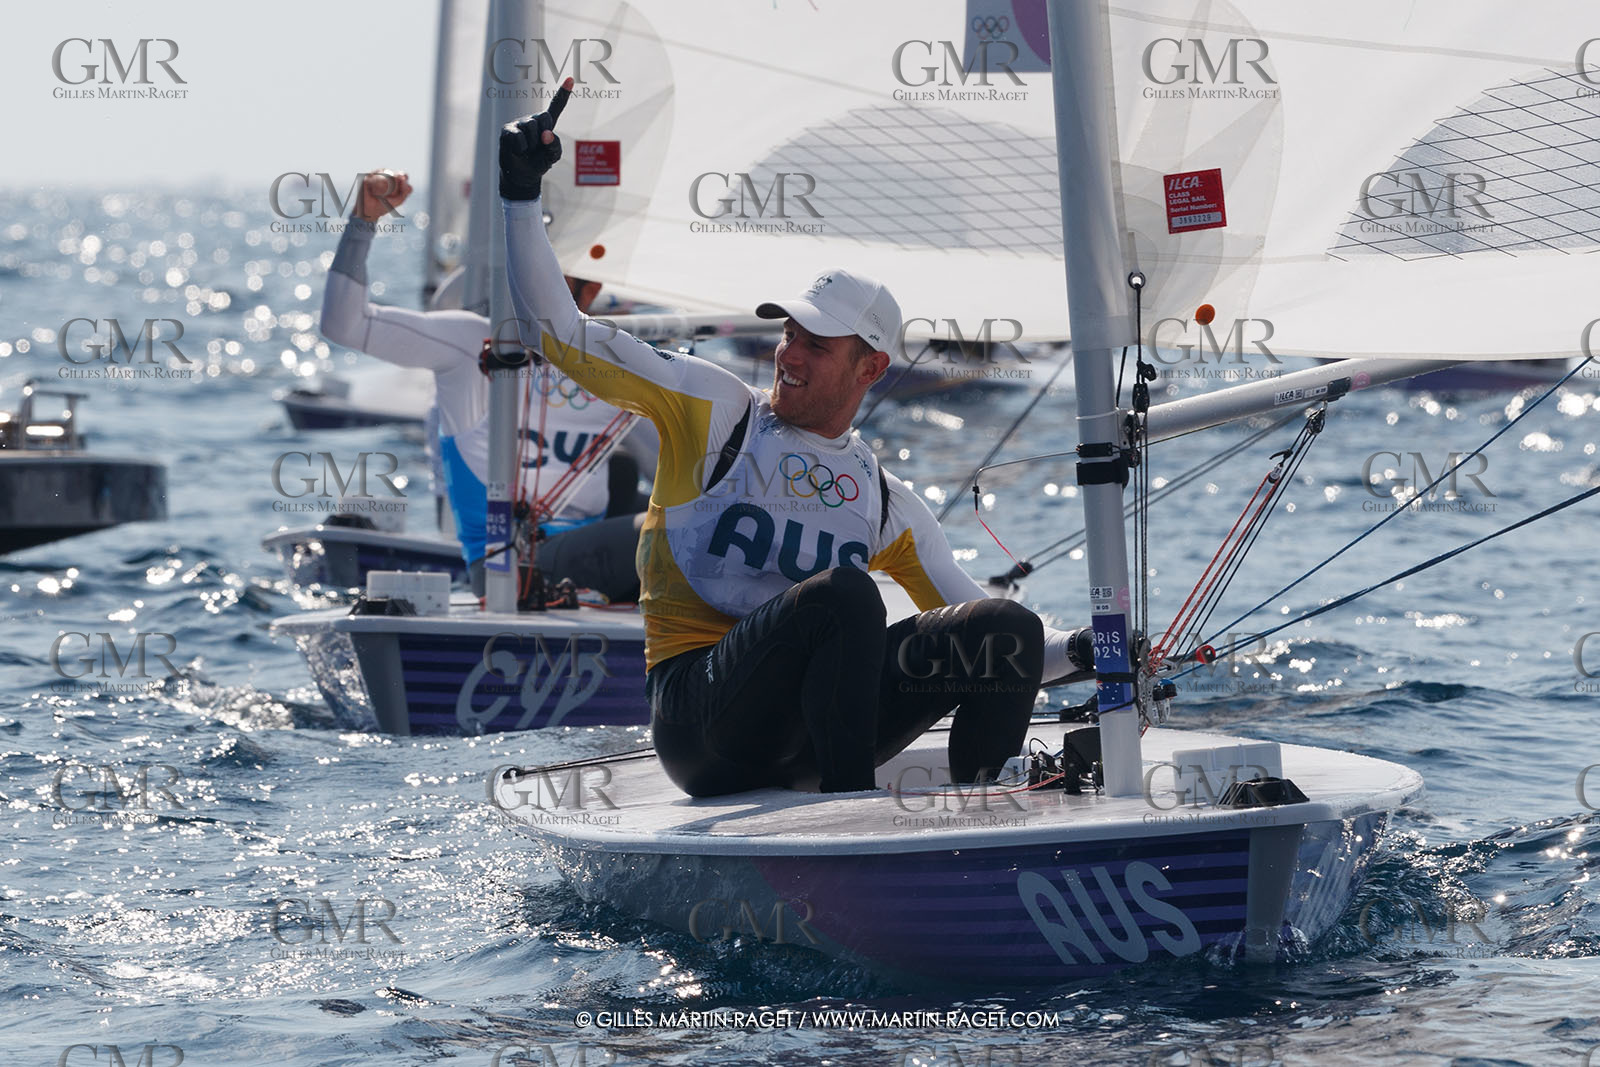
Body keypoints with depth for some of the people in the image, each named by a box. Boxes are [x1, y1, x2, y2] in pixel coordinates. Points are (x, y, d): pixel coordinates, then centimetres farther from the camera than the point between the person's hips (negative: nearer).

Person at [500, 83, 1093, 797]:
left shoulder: (887, 504, 19)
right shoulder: (712, 407, 9)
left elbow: (992, 645, 20)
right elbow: (558, 333, 6)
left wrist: (1075, 654, 1)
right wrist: (522, 196, -3)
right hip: (698, 714, -4)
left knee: (1008, 628, -13)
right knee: (843, 593, -33)